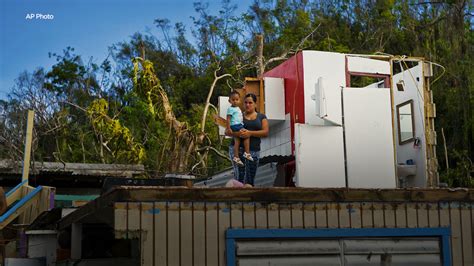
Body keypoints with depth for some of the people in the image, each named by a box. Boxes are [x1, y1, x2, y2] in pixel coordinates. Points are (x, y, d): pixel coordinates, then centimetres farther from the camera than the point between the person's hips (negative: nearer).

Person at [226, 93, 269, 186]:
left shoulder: (261, 117, 13)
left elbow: (265, 132, -1)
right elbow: (227, 131, 6)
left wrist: (250, 133, -16)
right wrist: (237, 133, -16)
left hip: (253, 150, 2)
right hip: (237, 148, -2)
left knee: (250, 179, 3)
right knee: (239, 175, -18)